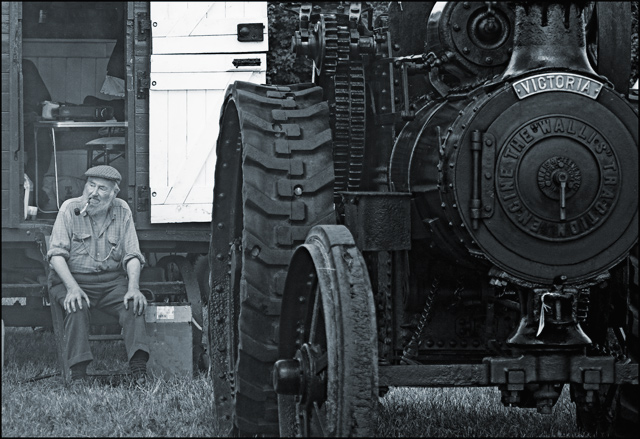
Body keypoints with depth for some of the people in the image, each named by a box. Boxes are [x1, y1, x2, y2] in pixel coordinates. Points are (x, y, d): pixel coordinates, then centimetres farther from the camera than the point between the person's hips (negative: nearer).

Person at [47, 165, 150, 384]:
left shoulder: (122, 211, 6)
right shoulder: (70, 208, -2)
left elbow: (132, 255, 4)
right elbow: (57, 253, -8)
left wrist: (133, 288, -15)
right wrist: (72, 287, -24)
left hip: (112, 281, 2)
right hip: (72, 277, -2)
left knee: (133, 304, -26)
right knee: (76, 306, -33)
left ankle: (139, 369, -34)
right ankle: (78, 373, -36)